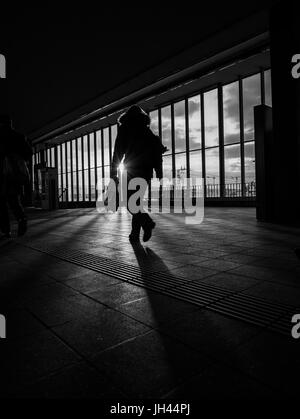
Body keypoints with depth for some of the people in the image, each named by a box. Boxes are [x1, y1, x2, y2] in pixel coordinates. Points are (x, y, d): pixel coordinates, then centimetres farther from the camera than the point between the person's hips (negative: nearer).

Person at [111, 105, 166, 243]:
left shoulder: (124, 128, 7)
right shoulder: (147, 130, 19)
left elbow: (118, 151, -2)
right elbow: (157, 150, 12)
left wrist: (113, 171, -2)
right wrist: (159, 173, 9)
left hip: (133, 170, -5)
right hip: (147, 171, 6)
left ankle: (147, 222, -24)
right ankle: (135, 234, 12)